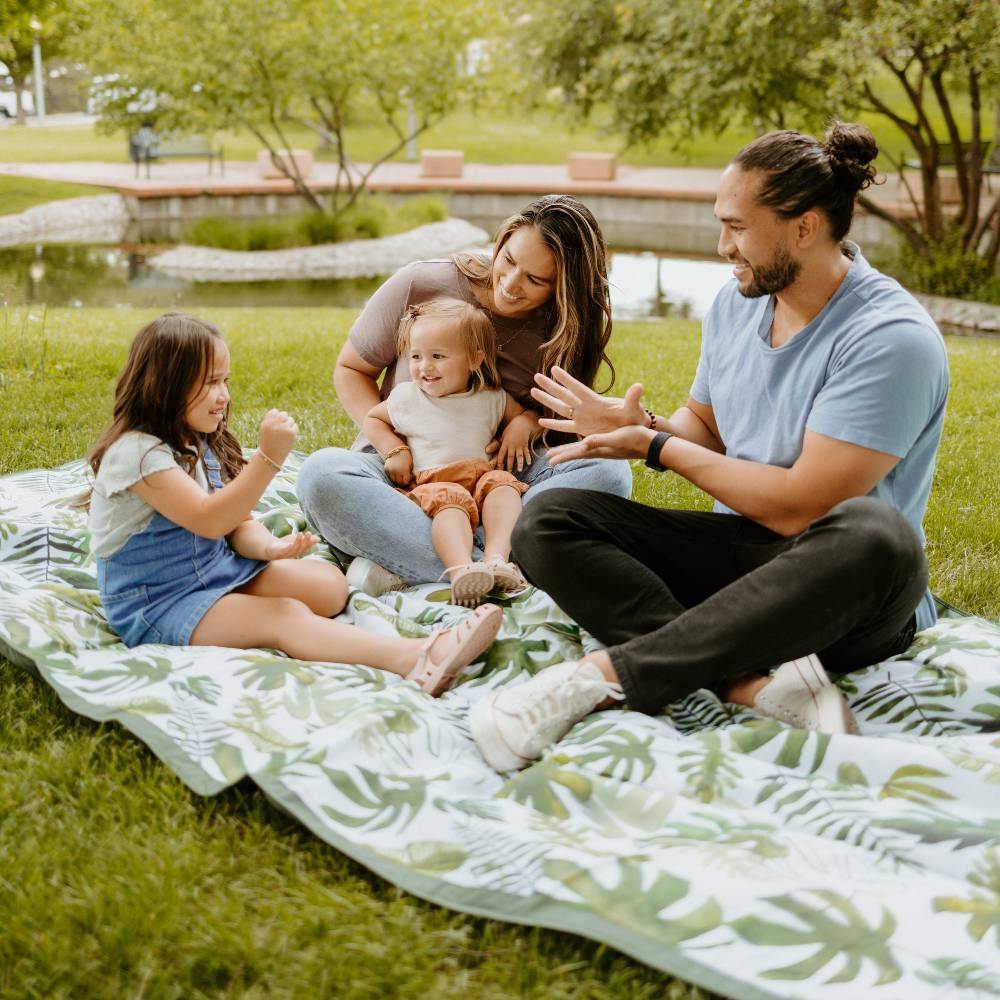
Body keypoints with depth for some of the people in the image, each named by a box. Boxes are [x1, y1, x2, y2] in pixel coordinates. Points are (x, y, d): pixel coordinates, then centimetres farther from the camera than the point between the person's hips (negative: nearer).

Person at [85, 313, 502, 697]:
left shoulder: (203, 446, 11)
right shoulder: (138, 452, -19)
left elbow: (237, 524, 8)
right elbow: (209, 520, -28)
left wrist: (270, 547, -15)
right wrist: (268, 457, -34)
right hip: (156, 601, -10)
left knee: (328, 585, -5)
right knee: (285, 616, -32)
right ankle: (416, 660, -49)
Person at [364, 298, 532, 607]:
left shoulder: (491, 400, 15)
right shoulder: (405, 397, 13)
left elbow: (531, 413, 28)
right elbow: (372, 419, 29)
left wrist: (521, 425, 2)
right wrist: (394, 450, 11)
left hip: (481, 474, 3)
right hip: (433, 484, -2)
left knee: (501, 483, -32)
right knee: (448, 500, -37)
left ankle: (495, 558, -50)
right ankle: (461, 570, -65)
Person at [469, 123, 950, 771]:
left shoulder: (890, 339, -18)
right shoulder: (737, 304, 6)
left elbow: (799, 507, -22)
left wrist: (660, 449, -12)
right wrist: (641, 427, -5)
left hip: (837, 588, -6)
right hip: (739, 550, 6)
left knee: (875, 534, -42)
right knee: (548, 521, -13)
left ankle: (607, 674, -35)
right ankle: (753, 679, -33)